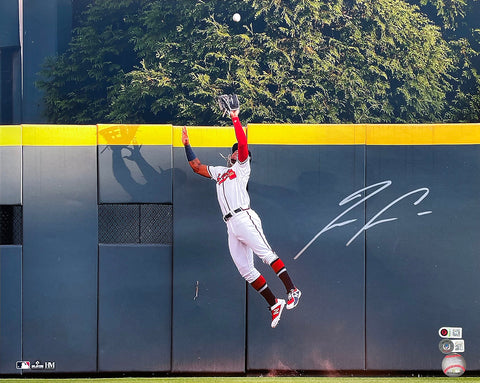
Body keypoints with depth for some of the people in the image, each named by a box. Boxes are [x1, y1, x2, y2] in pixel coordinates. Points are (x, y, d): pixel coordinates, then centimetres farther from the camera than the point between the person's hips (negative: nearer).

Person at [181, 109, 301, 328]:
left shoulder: (242, 166, 12)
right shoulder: (219, 171, 30)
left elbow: (243, 143, -2)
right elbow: (196, 166, 36)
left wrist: (235, 119, 3)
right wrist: (187, 144, 34)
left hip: (244, 218, -6)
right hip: (231, 226, 6)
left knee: (266, 254, -18)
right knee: (245, 269, -2)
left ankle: (291, 291, -20)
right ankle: (274, 305, 0)